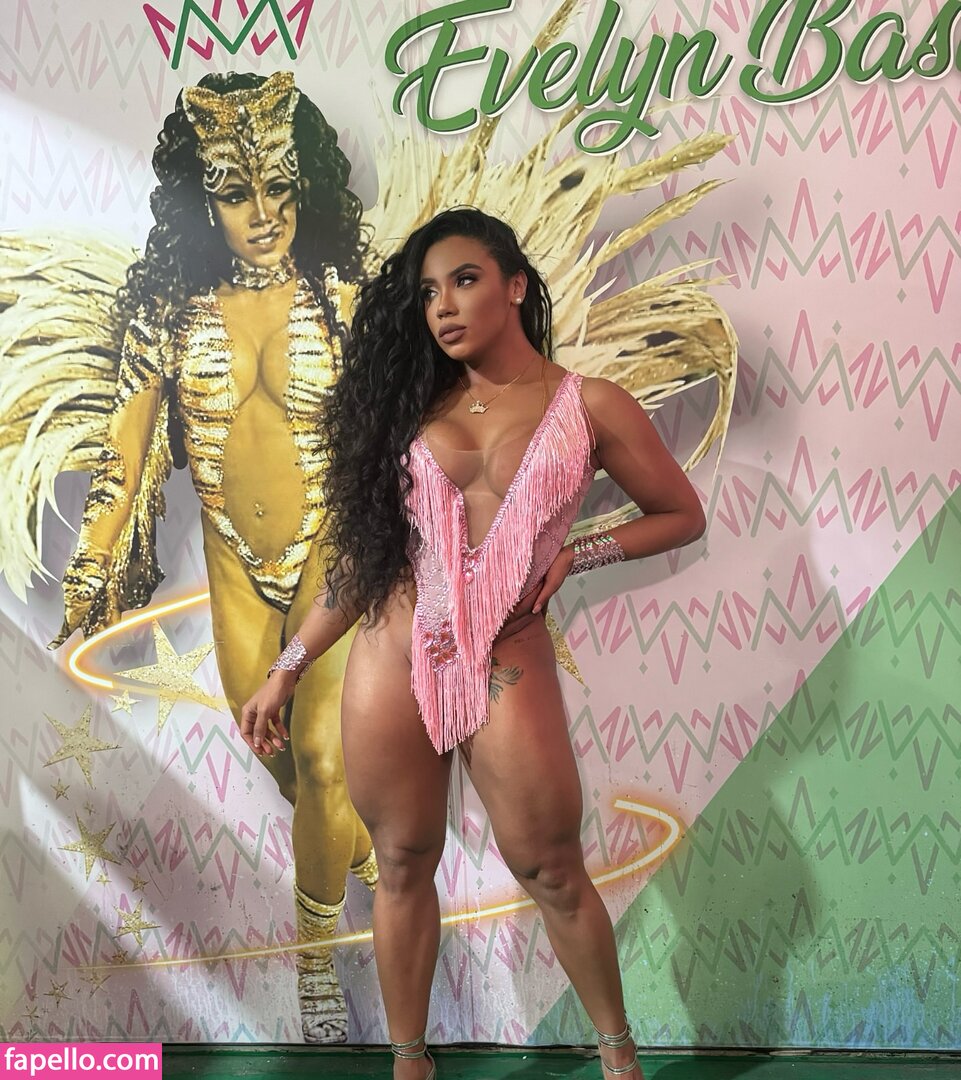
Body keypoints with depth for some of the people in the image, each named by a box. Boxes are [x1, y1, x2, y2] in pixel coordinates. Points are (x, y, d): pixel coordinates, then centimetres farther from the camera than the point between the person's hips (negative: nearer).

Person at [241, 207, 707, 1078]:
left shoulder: (589, 407, 0)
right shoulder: (416, 403, 7)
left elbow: (683, 516, 9)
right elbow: (365, 550, 10)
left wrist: (575, 555, -6)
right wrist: (287, 671, 8)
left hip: (507, 668, -2)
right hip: (390, 656, 3)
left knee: (552, 872, 7)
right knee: (403, 867, 12)